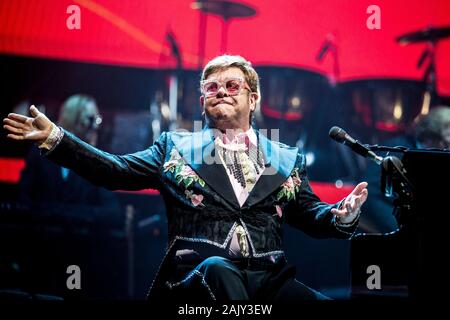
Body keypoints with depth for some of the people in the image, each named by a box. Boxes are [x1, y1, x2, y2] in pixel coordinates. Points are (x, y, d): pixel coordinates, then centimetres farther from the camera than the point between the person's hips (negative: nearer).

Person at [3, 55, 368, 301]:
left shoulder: (287, 159, 23)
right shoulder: (176, 147, 20)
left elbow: (310, 214, 19)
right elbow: (116, 170, 12)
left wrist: (341, 214, -5)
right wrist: (53, 137, 1)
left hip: (269, 278, 2)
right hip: (197, 274, -2)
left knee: (314, 300, -30)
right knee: (218, 269, -40)